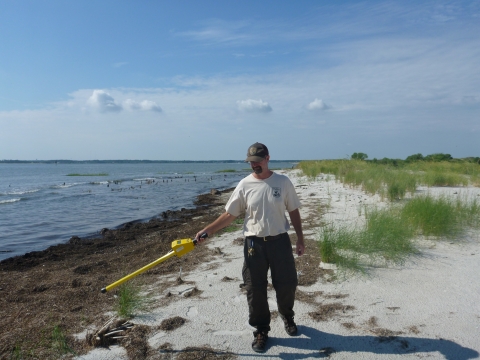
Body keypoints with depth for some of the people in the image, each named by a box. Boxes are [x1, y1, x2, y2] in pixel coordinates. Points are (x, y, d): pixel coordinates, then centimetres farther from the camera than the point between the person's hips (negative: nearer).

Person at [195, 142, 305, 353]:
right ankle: (261, 331, 27)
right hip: (254, 243, 0)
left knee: (287, 284, 12)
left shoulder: (283, 182, -3)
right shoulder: (245, 185, -4)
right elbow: (229, 215, -1)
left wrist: (300, 239, 3)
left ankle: (287, 317, 43)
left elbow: (293, 212, 4)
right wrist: (207, 231, -10)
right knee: (255, 290, 7)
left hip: (280, 241, 0)